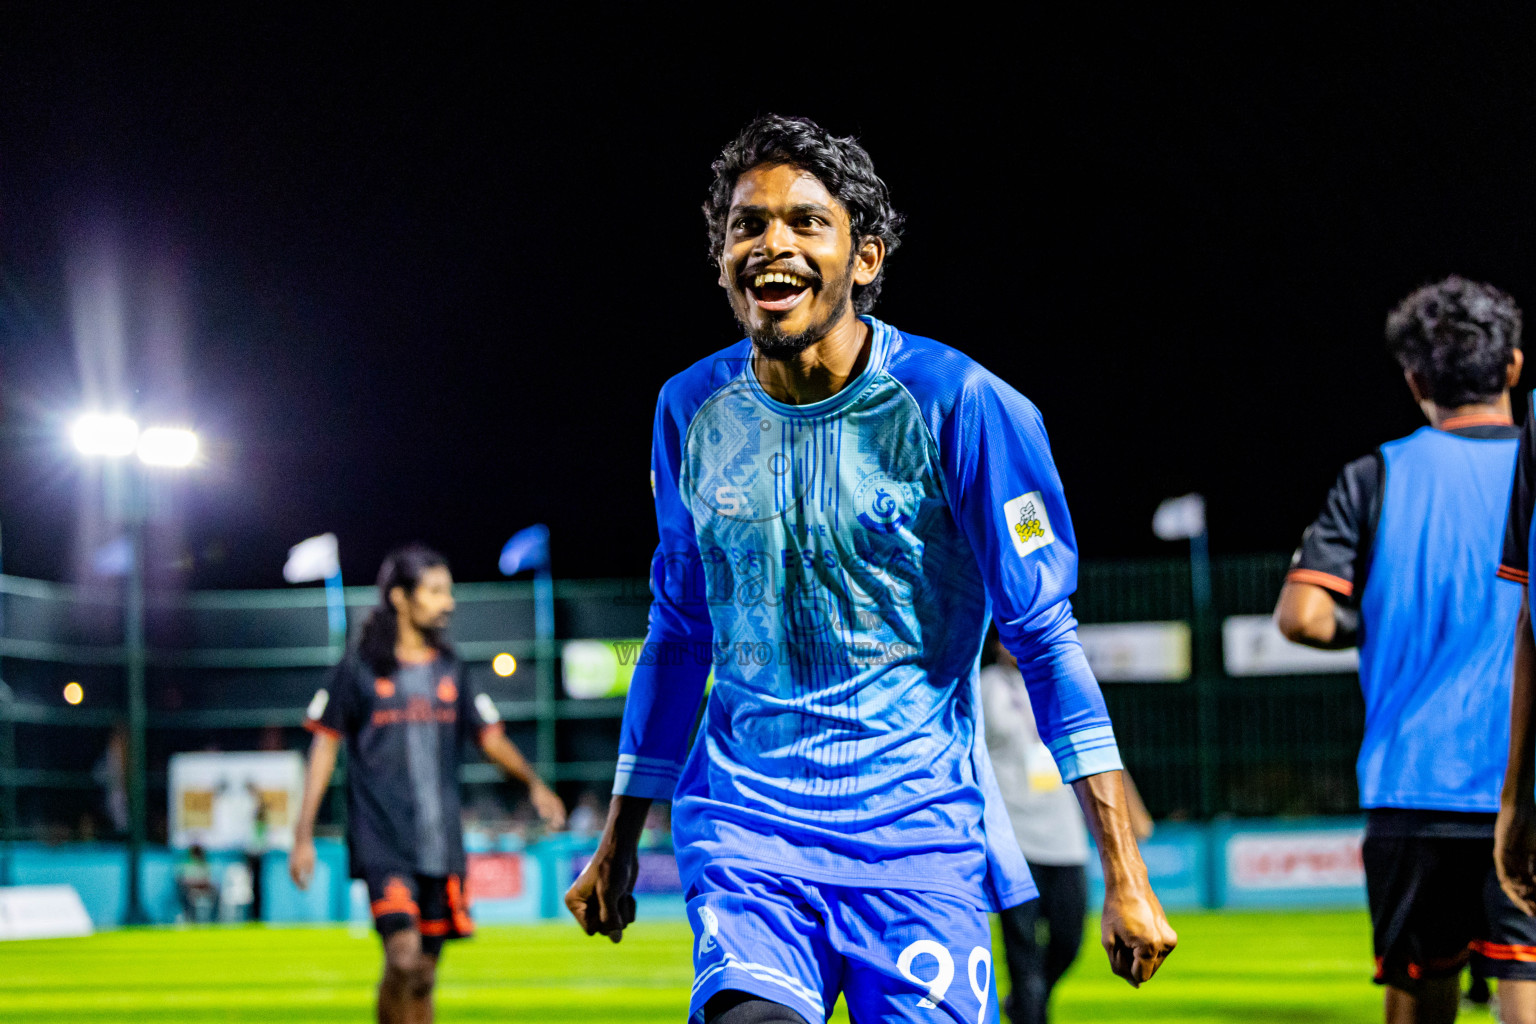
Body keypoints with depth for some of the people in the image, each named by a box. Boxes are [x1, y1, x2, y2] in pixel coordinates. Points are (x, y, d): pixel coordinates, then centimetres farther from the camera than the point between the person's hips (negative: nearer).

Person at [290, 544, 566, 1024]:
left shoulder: (450, 671, 11)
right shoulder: (359, 668, -1)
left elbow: (491, 737, 13)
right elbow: (324, 746, 2)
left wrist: (533, 783, -6)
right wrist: (303, 836, -1)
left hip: (440, 845, 4)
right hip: (382, 842, -4)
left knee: (424, 975, 7)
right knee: (404, 954, -21)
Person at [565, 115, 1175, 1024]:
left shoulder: (955, 402, -7)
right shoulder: (694, 409, 5)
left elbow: (1045, 634, -5)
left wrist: (1126, 878, -10)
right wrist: (619, 842, 20)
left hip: (920, 824, -1)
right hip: (745, 824, 2)